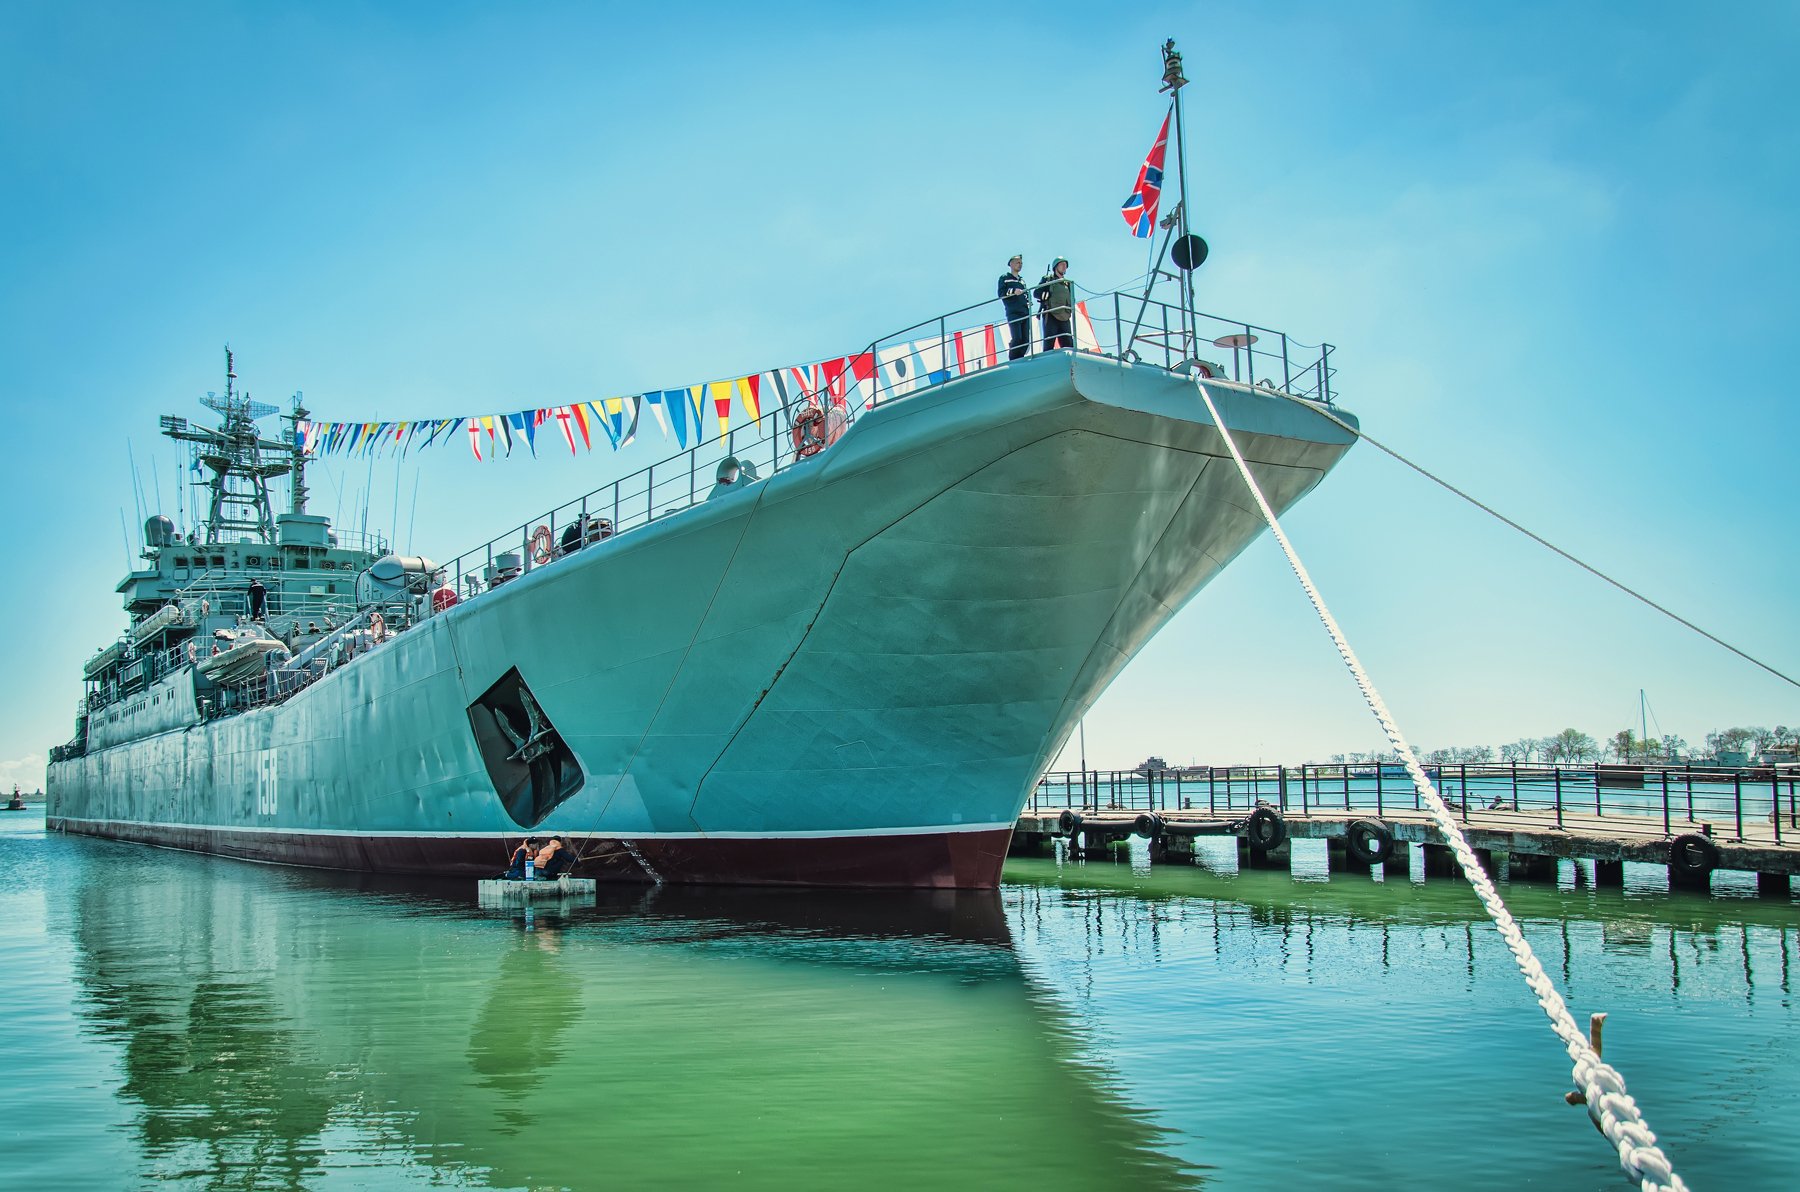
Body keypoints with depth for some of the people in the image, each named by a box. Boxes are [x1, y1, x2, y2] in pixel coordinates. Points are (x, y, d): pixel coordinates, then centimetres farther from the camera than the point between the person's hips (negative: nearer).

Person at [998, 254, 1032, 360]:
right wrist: (1013, 291, -19)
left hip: (1025, 314, 6)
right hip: (1013, 313, -6)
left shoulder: (1022, 281, 27)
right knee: (1017, 339, -18)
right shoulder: (1005, 278, 9)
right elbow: (1001, 294, -3)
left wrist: (1028, 302, 8)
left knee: (1026, 340, -3)